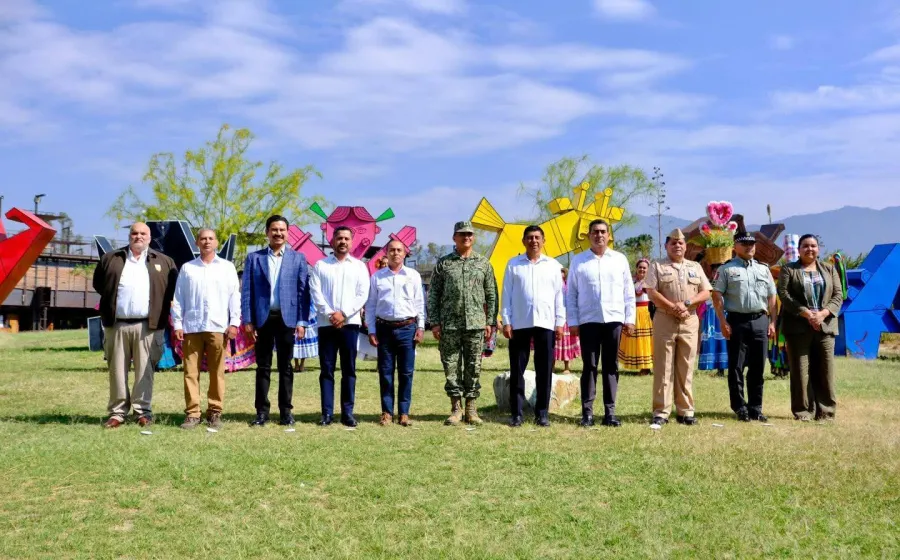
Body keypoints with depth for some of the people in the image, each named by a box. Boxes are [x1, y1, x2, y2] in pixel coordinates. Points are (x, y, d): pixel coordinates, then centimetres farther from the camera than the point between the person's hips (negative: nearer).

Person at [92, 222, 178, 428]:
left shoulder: (163, 262, 9)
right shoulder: (111, 259, 12)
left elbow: (174, 287, 14)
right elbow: (98, 283, 19)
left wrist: (163, 305, 6)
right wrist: (111, 299, 11)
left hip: (147, 325, -1)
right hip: (117, 325, 1)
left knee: (144, 370, 0)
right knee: (117, 370, 4)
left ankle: (143, 411, 7)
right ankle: (117, 412, 10)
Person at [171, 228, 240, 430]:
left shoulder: (227, 267, 9)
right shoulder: (187, 268, 11)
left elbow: (235, 296, 6)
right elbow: (178, 299, 10)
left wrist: (234, 323, -2)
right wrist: (177, 325, 2)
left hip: (218, 327, -1)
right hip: (191, 327, 1)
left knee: (217, 372, 2)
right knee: (191, 372, 0)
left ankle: (215, 413, 9)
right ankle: (192, 413, 5)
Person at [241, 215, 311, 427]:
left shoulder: (298, 258, 6)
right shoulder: (254, 258, 6)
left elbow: (303, 291, 2)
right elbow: (247, 291, 3)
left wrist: (302, 321, -4)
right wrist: (247, 320, -4)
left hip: (287, 318, 0)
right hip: (262, 318, 0)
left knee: (285, 367, 6)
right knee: (263, 367, 6)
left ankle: (286, 411, 12)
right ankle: (262, 411, 11)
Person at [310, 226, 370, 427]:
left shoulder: (359, 266, 9)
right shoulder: (321, 265, 9)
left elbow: (363, 295, 1)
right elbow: (316, 293, 0)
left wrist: (343, 313, -10)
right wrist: (330, 314, -12)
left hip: (350, 323, 0)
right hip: (326, 324, 0)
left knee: (349, 369, 3)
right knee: (326, 369, 1)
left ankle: (348, 412, 7)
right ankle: (327, 413, 5)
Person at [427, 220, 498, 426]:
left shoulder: (483, 263, 9)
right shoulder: (443, 263, 6)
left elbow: (491, 295, 8)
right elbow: (433, 295, 5)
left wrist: (491, 322, 1)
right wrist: (435, 322, -2)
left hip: (475, 324, 0)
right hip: (449, 325, 0)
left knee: (473, 367, 4)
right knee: (451, 367, 2)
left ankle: (471, 409, 12)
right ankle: (456, 408, 12)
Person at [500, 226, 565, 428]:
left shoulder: (553, 265, 8)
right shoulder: (513, 264, 6)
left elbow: (559, 296, 8)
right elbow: (507, 295, 4)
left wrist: (560, 322, 2)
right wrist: (506, 322, -3)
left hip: (546, 323, 1)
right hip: (519, 324, 0)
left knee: (545, 370, 3)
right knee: (517, 370, 3)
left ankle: (542, 412, 11)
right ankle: (516, 413, 9)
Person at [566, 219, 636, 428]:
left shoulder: (620, 259, 8)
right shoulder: (579, 260, 4)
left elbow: (629, 291, 8)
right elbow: (571, 293, 3)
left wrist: (630, 319, 3)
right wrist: (572, 322, -2)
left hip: (614, 319, 1)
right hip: (588, 321, -1)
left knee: (611, 366, 6)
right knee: (590, 366, 2)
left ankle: (610, 412, 11)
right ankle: (587, 412, 5)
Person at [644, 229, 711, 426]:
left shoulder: (695, 267, 15)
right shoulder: (657, 266, 6)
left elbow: (705, 292, 6)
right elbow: (652, 292, -5)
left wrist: (686, 303, -10)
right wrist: (673, 308, -15)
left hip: (690, 322, 3)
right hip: (665, 320, -2)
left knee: (686, 368, 4)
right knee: (663, 368, -2)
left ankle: (685, 411, 11)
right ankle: (661, 412, 0)